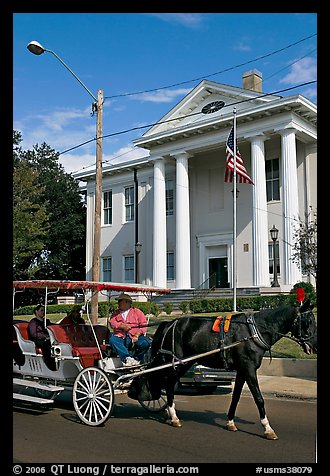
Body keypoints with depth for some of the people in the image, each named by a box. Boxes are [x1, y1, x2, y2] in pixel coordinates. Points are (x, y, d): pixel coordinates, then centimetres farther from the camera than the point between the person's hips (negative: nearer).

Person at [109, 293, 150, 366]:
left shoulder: (137, 312, 16)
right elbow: (112, 322, 5)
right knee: (112, 340, -31)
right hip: (120, 337, 1)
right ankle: (127, 358, -39)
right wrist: (121, 326, -15)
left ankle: (136, 359, -10)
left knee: (145, 343, -30)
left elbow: (143, 325, 4)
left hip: (134, 338, -1)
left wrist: (137, 335, -14)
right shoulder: (116, 313, 24)